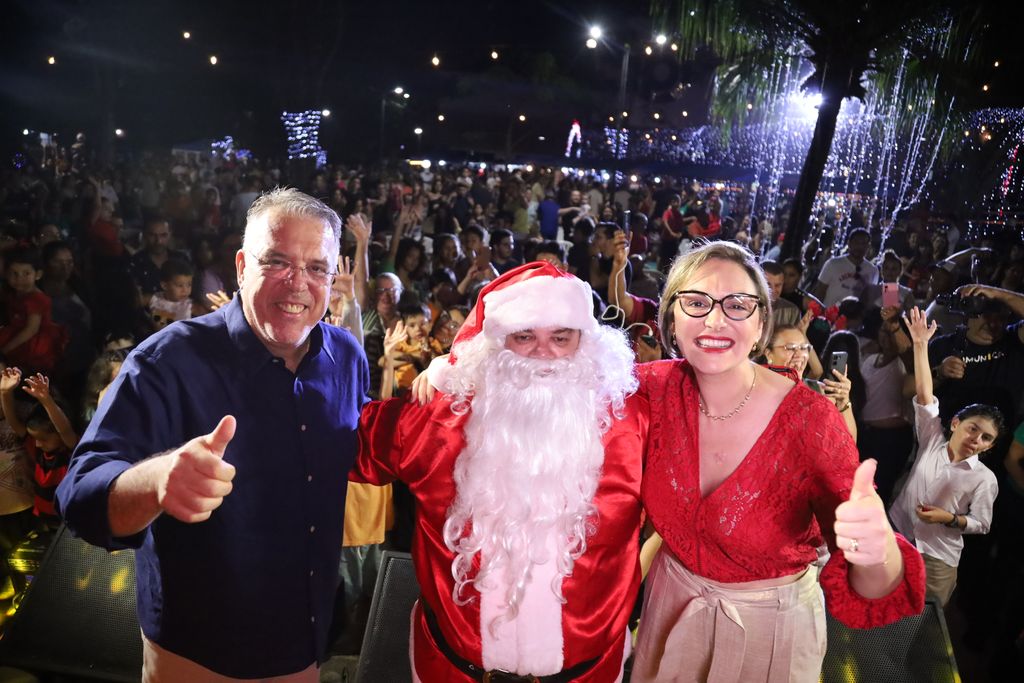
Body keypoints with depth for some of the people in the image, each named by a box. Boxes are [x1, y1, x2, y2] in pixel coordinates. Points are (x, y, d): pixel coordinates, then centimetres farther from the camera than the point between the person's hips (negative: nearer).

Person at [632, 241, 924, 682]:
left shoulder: (810, 421, -26)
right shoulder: (656, 388, -19)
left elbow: (868, 593, -26)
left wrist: (878, 553, -48)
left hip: (770, 628, -2)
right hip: (672, 607, 2)